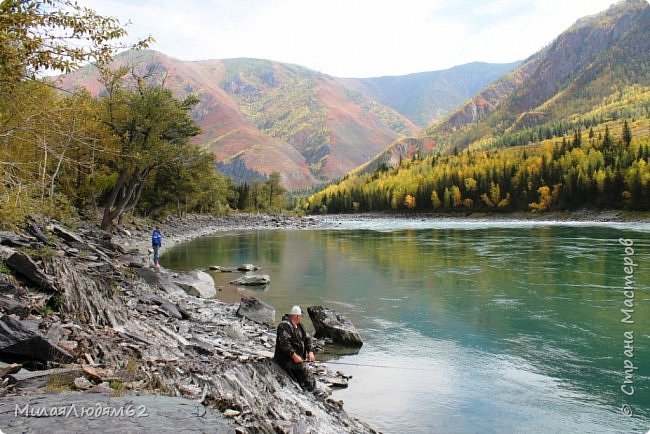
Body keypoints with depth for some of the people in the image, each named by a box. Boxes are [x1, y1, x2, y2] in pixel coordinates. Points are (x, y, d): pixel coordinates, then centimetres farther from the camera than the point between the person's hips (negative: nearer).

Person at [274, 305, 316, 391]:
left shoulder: (299, 326, 15)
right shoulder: (285, 326, -14)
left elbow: (307, 338, 15)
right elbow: (284, 343, -25)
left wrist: (310, 352, -1)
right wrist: (294, 355, -29)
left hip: (298, 358, 10)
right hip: (286, 359, -9)